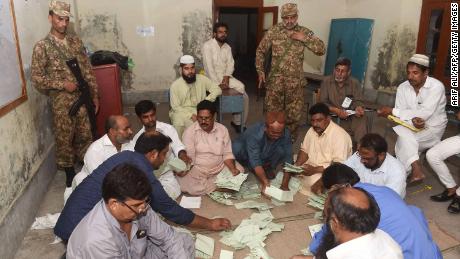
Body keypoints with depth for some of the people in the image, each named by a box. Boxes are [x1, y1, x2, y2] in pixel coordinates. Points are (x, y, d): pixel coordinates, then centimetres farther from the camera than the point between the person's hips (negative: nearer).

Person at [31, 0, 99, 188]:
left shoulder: (75, 41, 7)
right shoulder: (42, 46, -6)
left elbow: (87, 70, 9)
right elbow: (36, 78, -8)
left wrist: (94, 95, 7)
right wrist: (63, 84, -15)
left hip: (82, 97, 4)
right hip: (61, 101, -3)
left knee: (85, 136, 12)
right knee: (65, 139, 7)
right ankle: (70, 173, 23)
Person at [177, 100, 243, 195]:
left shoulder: (223, 129, 0)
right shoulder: (190, 131, -9)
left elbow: (227, 154, 2)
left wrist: (233, 169, -15)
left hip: (220, 167, 3)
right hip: (197, 169, -3)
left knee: (239, 171, -15)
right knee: (186, 183, -29)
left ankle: (205, 184, -7)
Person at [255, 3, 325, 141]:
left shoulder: (305, 32, 1)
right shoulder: (273, 31, -1)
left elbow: (322, 50, -4)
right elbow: (260, 51, 6)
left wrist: (305, 38, -14)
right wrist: (260, 70, -1)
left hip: (295, 80, 1)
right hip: (275, 78, 0)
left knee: (294, 113, 8)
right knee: (272, 110, 7)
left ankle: (290, 138, 28)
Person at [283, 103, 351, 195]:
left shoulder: (340, 135, -21)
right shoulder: (312, 130, 2)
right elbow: (304, 150, 6)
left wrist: (315, 169, -30)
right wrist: (296, 166, -13)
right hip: (310, 167, 7)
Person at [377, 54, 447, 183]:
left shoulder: (436, 86, -20)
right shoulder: (402, 87, -6)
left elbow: (425, 113, -29)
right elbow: (401, 112, -9)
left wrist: (392, 111, -29)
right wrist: (412, 119, -34)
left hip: (433, 128, -4)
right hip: (413, 126, 5)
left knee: (404, 139, -26)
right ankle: (416, 170, -19)